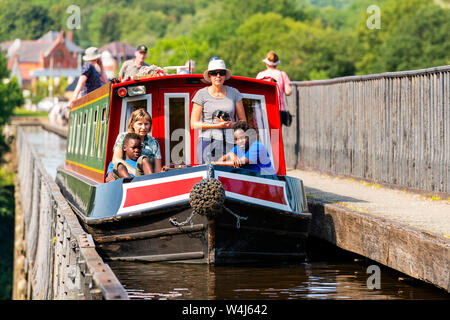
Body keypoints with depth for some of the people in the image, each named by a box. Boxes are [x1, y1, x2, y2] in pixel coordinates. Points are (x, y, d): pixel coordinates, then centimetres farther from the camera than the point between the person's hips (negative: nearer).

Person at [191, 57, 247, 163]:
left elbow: (243, 121, 16)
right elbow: (194, 124, 1)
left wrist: (231, 124, -6)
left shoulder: (234, 93, 12)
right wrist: (217, 125, -9)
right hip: (208, 142, -2)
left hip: (230, 142, 2)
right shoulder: (201, 94, 4)